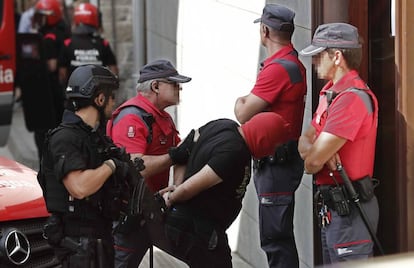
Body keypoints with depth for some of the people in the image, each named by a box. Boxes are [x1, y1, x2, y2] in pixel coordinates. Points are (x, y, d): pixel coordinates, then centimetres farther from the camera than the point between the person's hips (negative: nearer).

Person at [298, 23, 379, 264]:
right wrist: (319, 150, -13)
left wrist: (315, 155, 1)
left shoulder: (352, 98, -21)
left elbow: (313, 162, -23)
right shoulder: (332, 93, 14)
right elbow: (305, 141, 10)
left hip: (349, 210, -10)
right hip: (332, 207, 10)